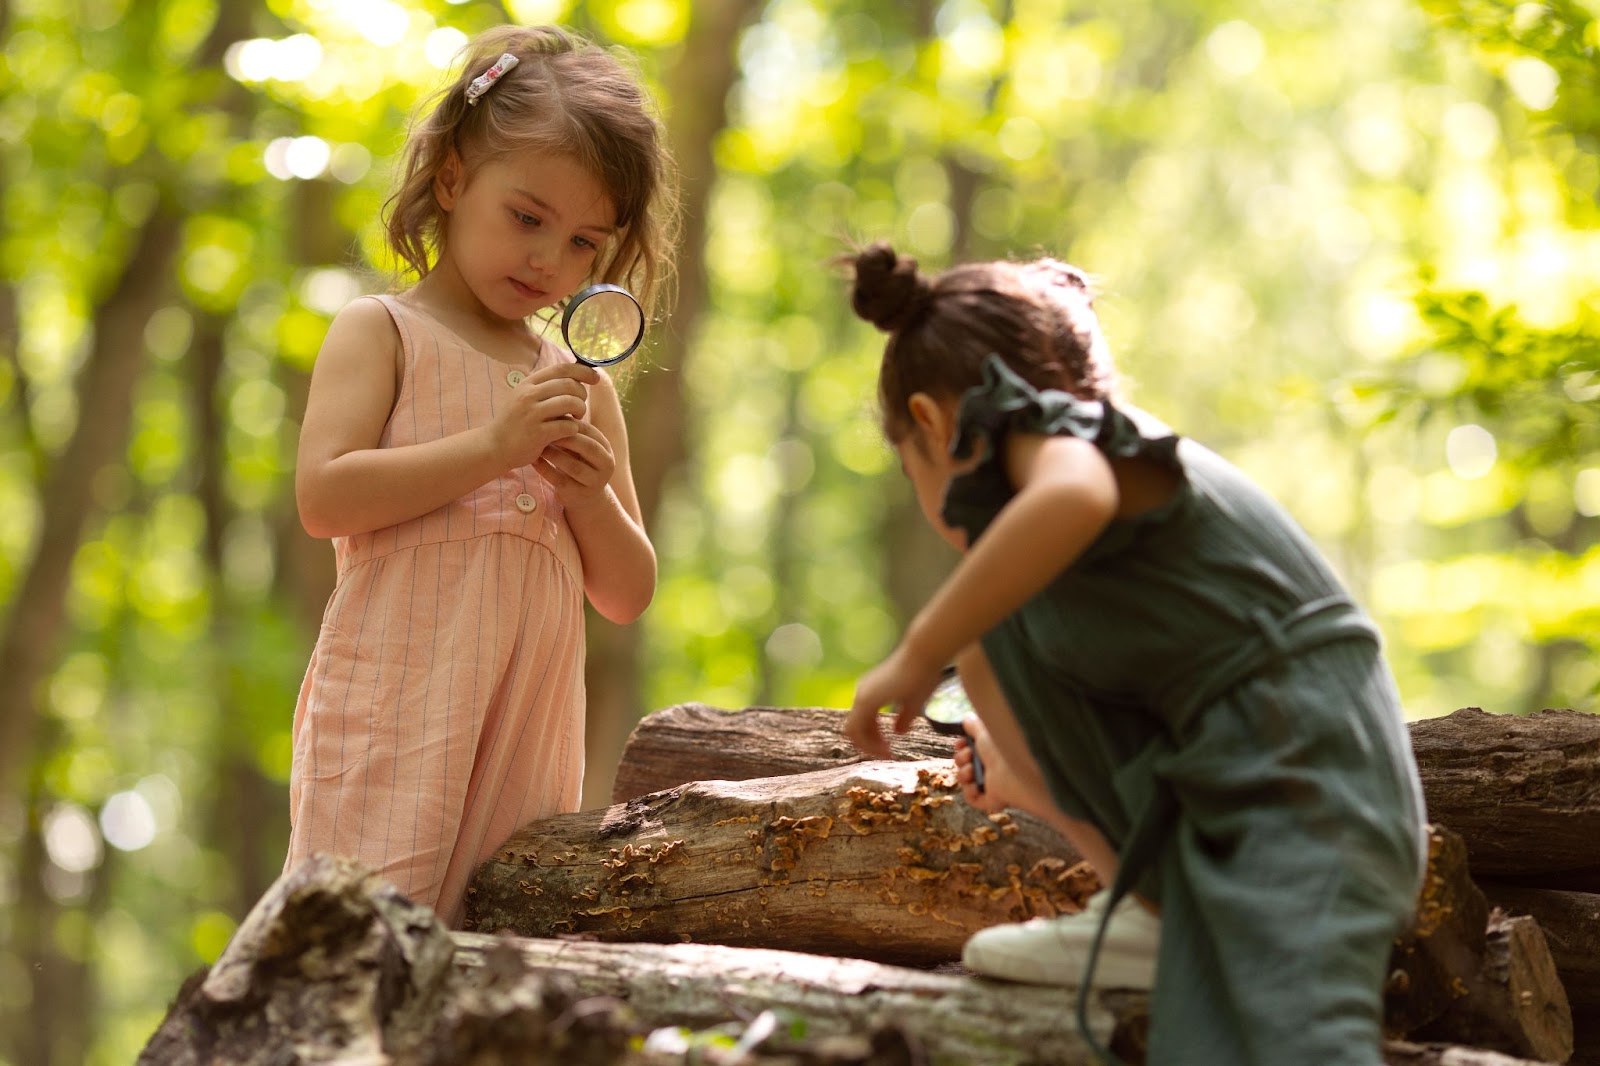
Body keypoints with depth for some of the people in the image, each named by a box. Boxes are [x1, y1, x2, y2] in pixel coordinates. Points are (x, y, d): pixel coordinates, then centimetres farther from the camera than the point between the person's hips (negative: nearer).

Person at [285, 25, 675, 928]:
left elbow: (629, 595, 19)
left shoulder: (583, 384, 18)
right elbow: (324, 496, -11)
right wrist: (492, 447, -14)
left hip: (527, 731, 5)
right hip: (395, 716, -4)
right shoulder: (381, 333, 5)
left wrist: (594, 496, -2)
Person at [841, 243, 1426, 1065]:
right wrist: (1031, 772, 62)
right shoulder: (1132, 463, 32)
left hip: (1302, 795, -9)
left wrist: (916, 656, -18)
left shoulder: (1040, 423, 2)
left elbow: (1072, 497, -30)